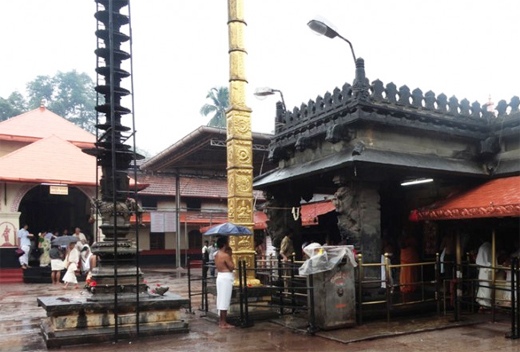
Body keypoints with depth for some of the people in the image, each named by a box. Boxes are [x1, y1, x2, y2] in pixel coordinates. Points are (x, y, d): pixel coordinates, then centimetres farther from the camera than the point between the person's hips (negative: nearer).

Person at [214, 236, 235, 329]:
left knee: (221, 300, 14)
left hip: (220, 276, 10)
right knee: (225, 300, -4)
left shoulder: (217, 255, 10)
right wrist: (230, 256, -5)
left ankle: (221, 321, 22)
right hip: (226, 278, -9)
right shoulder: (225, 255, -17)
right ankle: (223, 323, 0)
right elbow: (232, 267, -13)